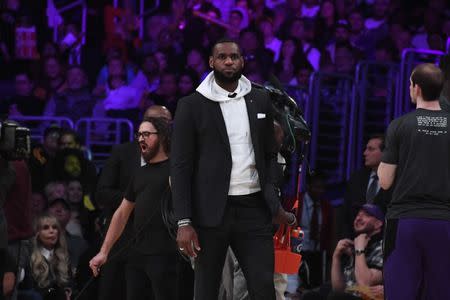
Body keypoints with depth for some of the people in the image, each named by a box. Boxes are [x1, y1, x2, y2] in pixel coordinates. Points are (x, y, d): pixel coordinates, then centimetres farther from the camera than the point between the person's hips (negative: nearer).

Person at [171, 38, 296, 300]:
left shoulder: (260, 100, 9)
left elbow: (270, 155, 15)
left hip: (254, 209, 3)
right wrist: (184, 222, -10)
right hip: (211, 211, -3)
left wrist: (274, 203, 0)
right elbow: (181, 166, -4)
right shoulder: (192, 105, -2)